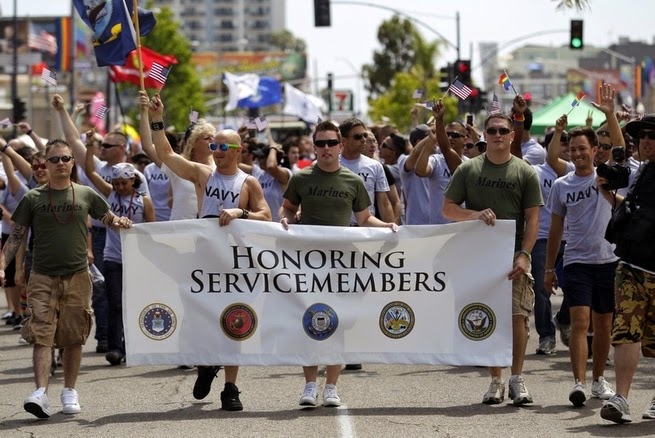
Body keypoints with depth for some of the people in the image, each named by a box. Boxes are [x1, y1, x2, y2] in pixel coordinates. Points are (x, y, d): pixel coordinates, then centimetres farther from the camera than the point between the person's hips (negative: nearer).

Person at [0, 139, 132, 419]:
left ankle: (70, 392, 19)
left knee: (73, 338, 6)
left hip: (77, 277, 1)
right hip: (43, 278, -1)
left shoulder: (86, 195, 6)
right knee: (41, 335, -13)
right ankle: (41, 393, -21)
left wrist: (120, 223, -7)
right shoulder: (33, 198, 4)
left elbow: (111, 220, 17)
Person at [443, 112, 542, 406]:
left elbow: (532, 218, 0)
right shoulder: (468, 169, 7)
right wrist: (474, 214, -13)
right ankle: (496, 380, 10)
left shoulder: (525, 172, 4)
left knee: (517, 315, -9)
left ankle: (516, 379, -2)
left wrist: (524, 255, -12)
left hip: (514, 254, -1)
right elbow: (448, 208, 7)